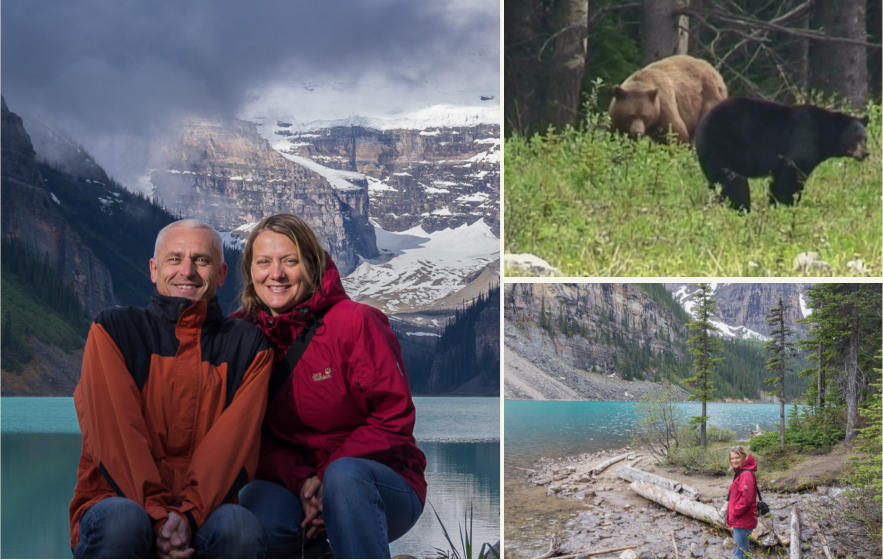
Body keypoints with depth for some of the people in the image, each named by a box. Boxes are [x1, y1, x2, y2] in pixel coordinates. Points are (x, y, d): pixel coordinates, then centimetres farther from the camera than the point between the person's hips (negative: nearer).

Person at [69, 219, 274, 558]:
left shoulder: (248, 346, 12)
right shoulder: (113, 330, 8)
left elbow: (235, 441, -2)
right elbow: (115, 432, -5)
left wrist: (188, 513, -19)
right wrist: (157, 515, -19)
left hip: (203, 509, 1)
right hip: (117, 497, -1)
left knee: (241, 528, -33)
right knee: (123, 521, -37)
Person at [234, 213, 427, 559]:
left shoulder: (354, 321, -8)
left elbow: (394, 419, -10)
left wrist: (328, 479, -20)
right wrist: (301, 481, -17)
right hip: (291, 486, 2)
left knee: (345, 474, -37)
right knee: (257, 508, -32)